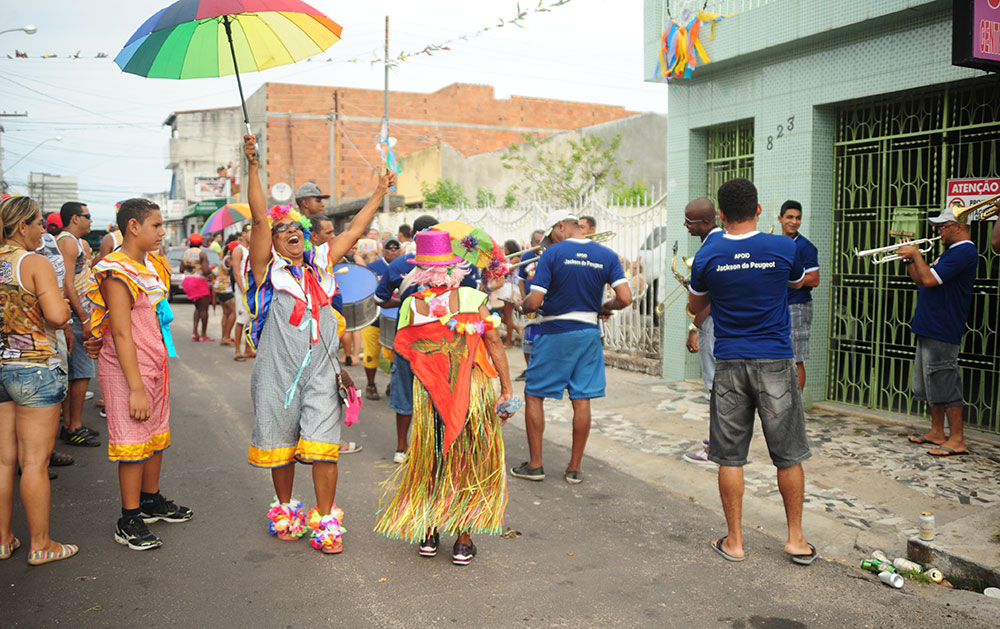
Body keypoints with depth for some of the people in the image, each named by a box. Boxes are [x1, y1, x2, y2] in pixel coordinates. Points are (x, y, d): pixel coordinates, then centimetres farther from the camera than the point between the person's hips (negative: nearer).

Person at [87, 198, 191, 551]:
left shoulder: (153, 265, 12)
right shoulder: (117, 272, -16)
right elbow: (121, 332, -21)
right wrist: (136, 388, -23)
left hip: (155, 366, 9)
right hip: (126, 371, -9)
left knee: (157, 437, 17)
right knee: (132, 444, -2)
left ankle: (151, 502, 33)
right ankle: (129, 522, 9)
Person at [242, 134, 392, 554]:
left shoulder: (320, 263, 13)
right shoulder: (268, 268, 1)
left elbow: (354, 230, 20)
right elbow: (259, 218, -11)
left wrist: (380, 193, 24)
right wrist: (252, 166, -20)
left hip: (320, 370, 2)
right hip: (278, 370, -2)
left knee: (322, 445, -4)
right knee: (280, 446, 11)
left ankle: (325, 520, 6)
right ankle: (285, 510, 32)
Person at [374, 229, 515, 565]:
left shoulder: (410, 305, -5)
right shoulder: (473, 298, -7)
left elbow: (403, 351, 0)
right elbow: (494, 345, -5)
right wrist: (507, 389, 0)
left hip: (428, 395, 1)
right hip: (474, 391, -1)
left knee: (431, 461, 14)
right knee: (469, 462, 10)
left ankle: (428, 534, 23)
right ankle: (463, 540, 18)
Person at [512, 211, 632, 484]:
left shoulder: (552, 254, -10)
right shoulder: (607, 256, 0)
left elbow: (534, 302, -15)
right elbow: (625, 299, -7)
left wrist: (523, 306, 7)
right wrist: (604, 307, 12)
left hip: (554, 333, -4)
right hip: (588, 333, 4)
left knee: (533, 396, 9)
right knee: (582, 400, 8)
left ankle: (535, 465, 13)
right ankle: (575, 467, 15)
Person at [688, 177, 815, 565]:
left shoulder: (707, 256, -4)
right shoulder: (784, 249, -5)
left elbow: (695, 307, 12)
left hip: (729, 365, 0)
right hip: (775, 362, 0)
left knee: (730, 457, 8)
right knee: (788, 456, 11)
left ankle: (734, 541, 16)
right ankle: (796, 539, 21)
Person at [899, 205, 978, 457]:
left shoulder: (965, 252, -15)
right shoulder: (951, 252, 19)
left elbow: (930, 279, -24)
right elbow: (920, 281, 20)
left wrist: (916, 253, -12)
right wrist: (911, 259, 7)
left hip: (943, 332, -11)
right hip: (928, 328, 11)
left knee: (944, 385, -7)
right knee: (932, 384, 16)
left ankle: (957, 440, 0)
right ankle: (937, 433, 25)